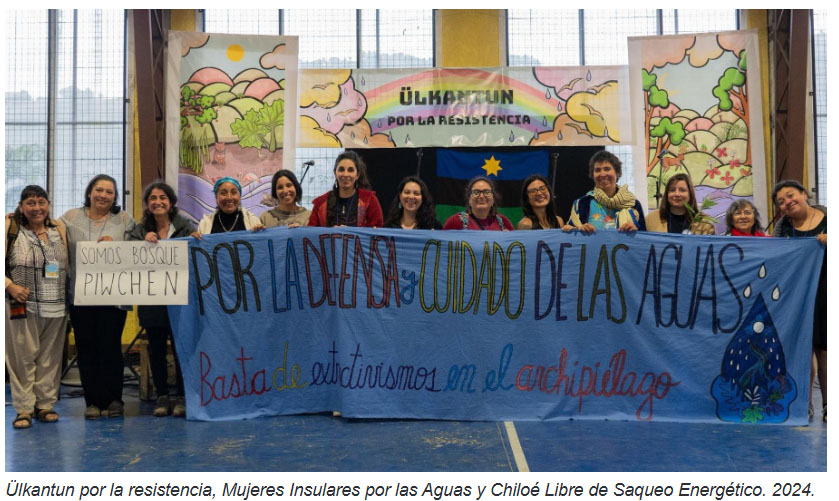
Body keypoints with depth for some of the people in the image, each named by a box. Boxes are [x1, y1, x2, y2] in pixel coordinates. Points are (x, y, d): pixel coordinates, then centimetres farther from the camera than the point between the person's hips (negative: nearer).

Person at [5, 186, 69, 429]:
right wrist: (10, 285, -16)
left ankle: (45, 404, 17)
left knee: (50, 358, 8)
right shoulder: (10, 228, 1)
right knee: (23, 357, 1)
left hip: (56, 308, 3)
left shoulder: (59, 229, 11)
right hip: (22, 306, -3)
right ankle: (24, 409, 10)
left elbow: (68, 265, 13)